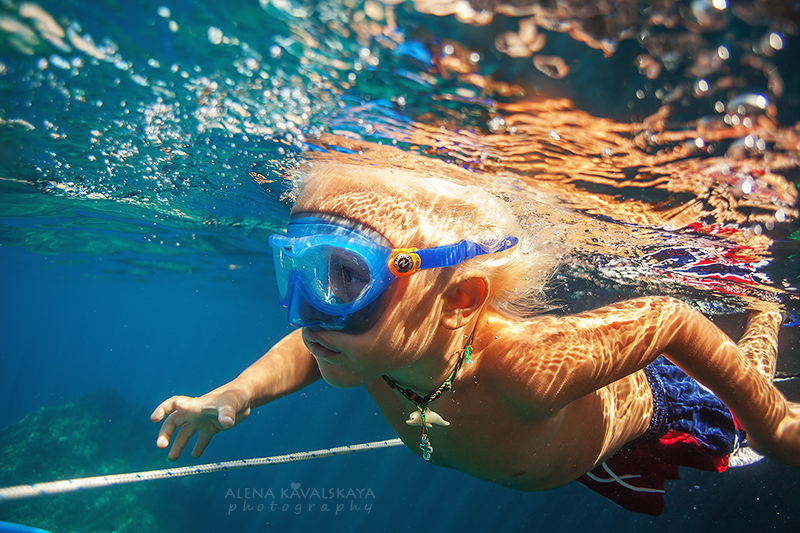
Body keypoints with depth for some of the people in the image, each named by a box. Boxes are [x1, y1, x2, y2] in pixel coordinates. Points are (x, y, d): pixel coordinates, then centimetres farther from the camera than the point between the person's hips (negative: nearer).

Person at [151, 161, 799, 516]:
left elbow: (671, 318, -38)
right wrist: (235, 397, -28)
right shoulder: (369, 347, -33)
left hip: (642, 408, -4)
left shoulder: (528, 365, -52)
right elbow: (308, 347, -10)